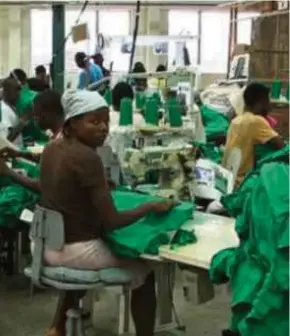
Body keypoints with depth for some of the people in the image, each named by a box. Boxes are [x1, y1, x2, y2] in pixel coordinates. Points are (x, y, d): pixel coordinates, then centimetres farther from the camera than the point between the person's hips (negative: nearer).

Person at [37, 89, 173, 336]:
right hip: (75, 249, -8)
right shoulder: (87, 157, -22)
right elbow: (111, 222, -21)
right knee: (144, 270, 12)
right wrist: (152, 207, -9)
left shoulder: (52, 149, 2)